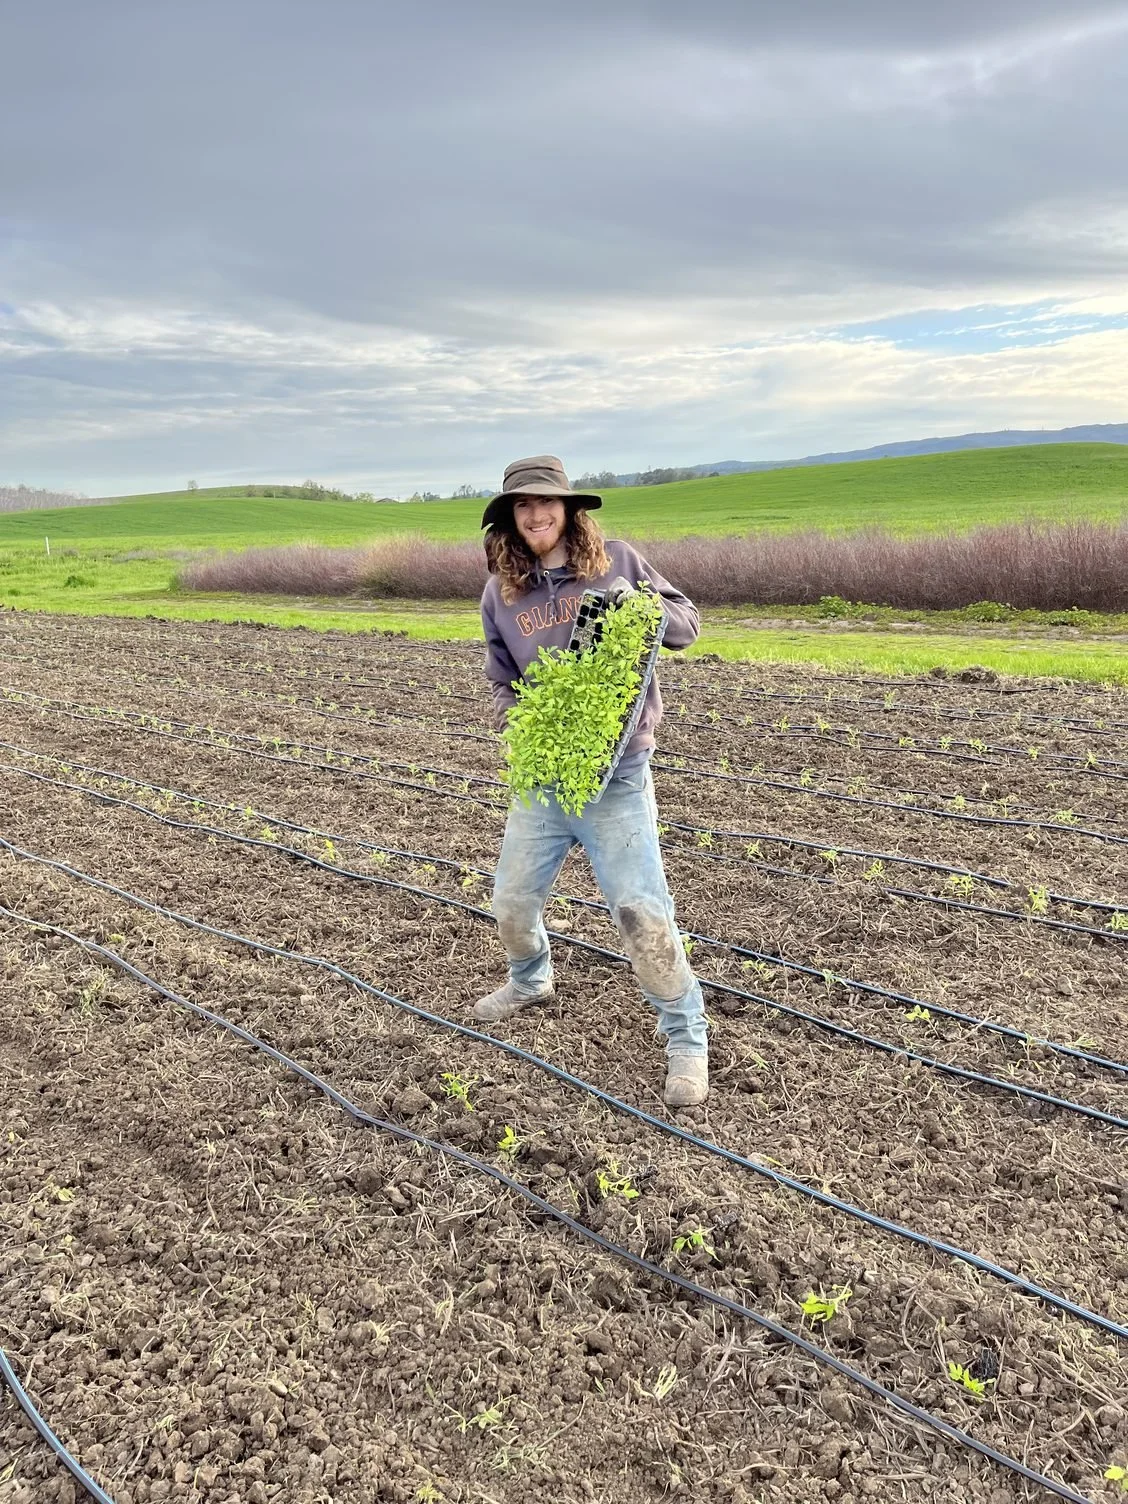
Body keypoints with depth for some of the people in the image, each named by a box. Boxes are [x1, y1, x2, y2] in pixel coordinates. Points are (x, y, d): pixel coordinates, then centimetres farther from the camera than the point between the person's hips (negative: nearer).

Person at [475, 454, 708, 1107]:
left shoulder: (617, 560, -4)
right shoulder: (500, 593, 3)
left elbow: (687, 624, 3)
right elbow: (503, 684, 11)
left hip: (616, 773, -4)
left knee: (641, 910, -7)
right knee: (514, 898, 16)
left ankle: (687, 1040, 12)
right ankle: (530, 982, 49)